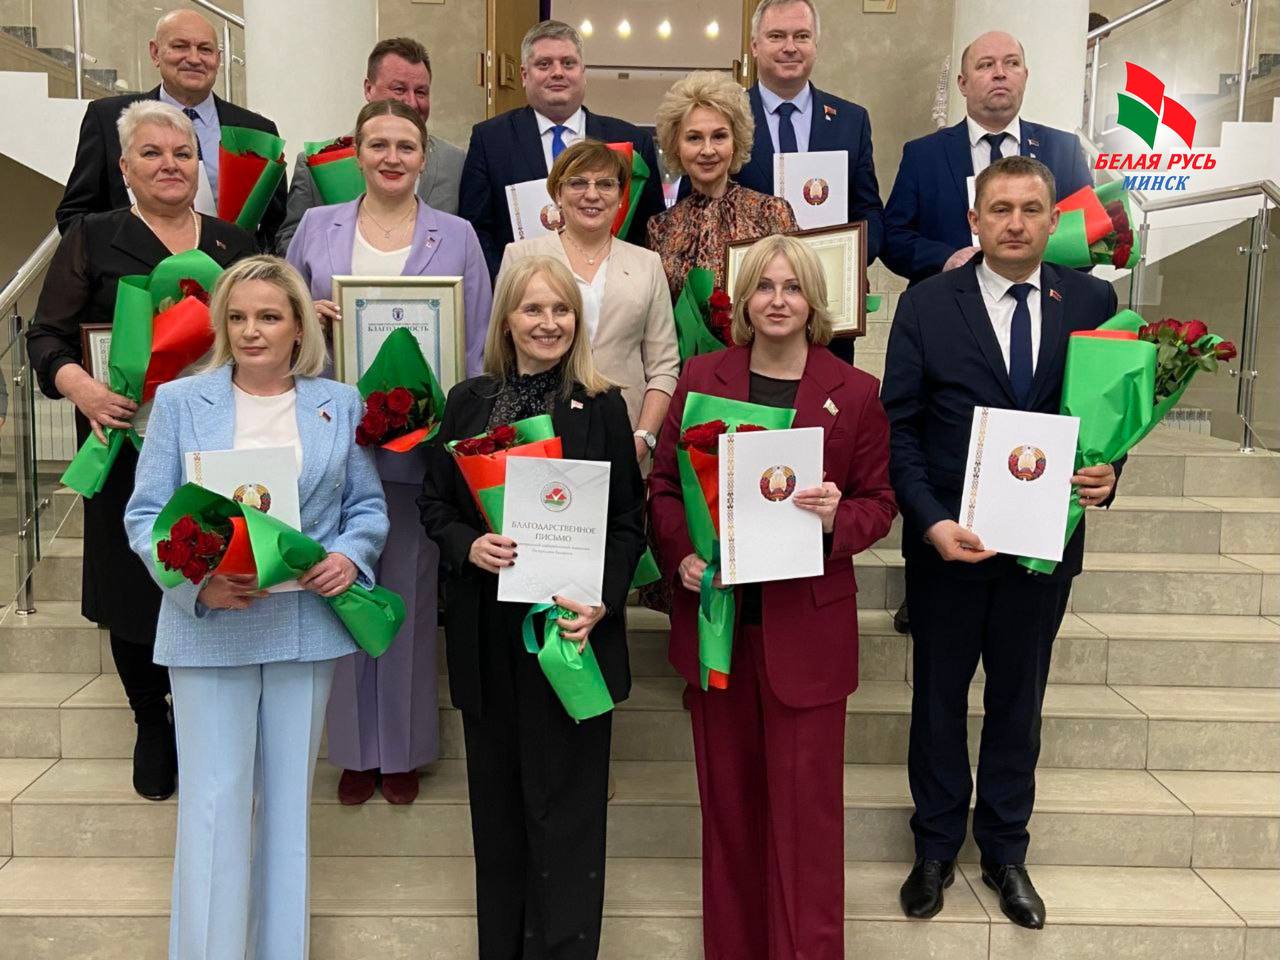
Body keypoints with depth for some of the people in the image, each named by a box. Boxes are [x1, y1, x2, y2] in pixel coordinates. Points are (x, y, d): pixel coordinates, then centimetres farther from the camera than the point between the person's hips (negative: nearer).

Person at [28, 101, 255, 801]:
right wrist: (80, 386, -18)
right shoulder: (93, 239, 5)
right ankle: (152, 725, 28)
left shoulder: (235, 243, 13)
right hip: (130, 445, -1)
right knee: (133, 588, 5)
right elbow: (47, 334, 2)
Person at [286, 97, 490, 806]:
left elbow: (477, 345, 4)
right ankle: (355, 747, 24)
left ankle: (404, 748, 24)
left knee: (411, 593, 7)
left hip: (419, 440, -1)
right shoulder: (317, 227, 8)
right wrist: (309, 317, -9)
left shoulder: (457, 237, 4)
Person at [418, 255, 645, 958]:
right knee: (497, 801, 13)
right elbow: (434, 505, 9)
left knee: (565, 804, 2)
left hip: (571, 630, -3)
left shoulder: (602, 406, 0)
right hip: (488, 635, 3)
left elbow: (628, 523, 0)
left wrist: (602, 603, -15)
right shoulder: (467, 402, 7)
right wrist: (469, 546, -12)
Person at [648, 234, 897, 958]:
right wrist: (679, 555, -11)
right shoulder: (701, 378, 4)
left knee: (805, 808, 4)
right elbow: (665, 483, 6)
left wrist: (837, 519, -19)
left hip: (805, 624, -2)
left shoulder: (856, 392, -1)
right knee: (729, 799, 14)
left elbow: (879, 502, 3)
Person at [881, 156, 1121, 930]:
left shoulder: (1092, 301, 0)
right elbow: (900, 425, -7)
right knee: (939, 698, 13)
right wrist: (931, 520, -18)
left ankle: (1005, 851, 34)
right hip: (948, 539, -1)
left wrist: (1108, 473, -15)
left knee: (1019, 699, 15)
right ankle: (937, 847, 32)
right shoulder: (927, 305, -5)